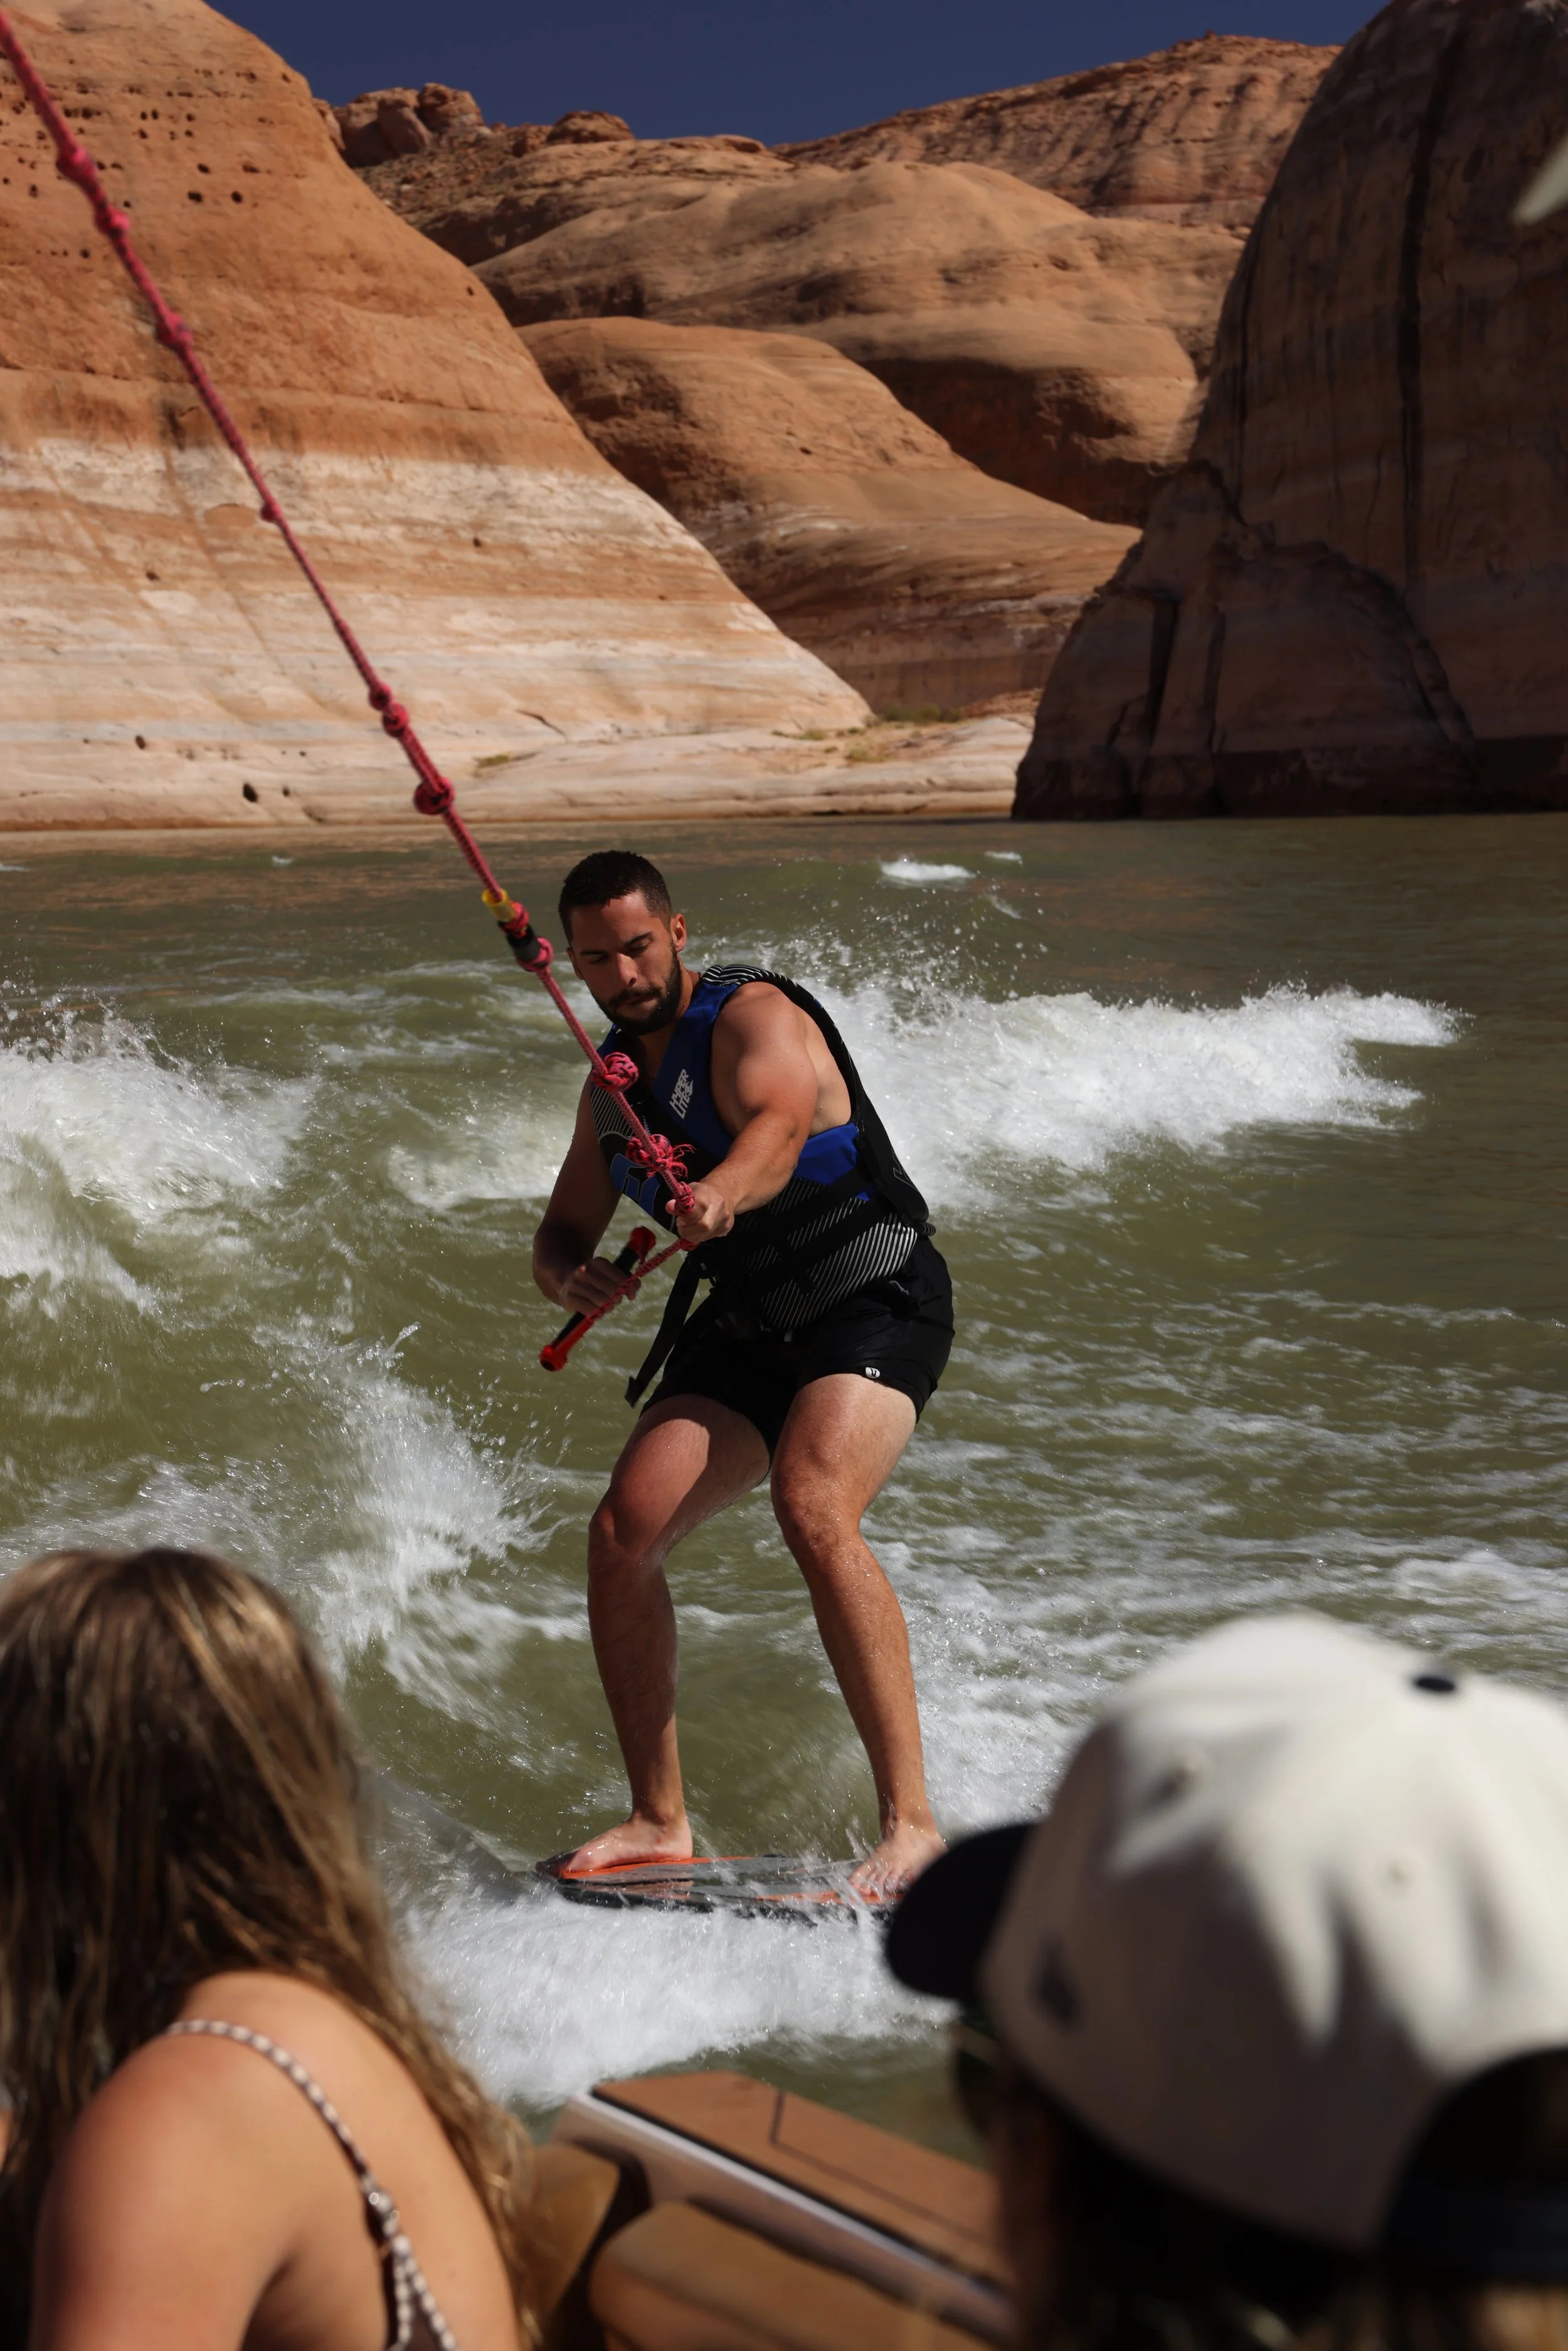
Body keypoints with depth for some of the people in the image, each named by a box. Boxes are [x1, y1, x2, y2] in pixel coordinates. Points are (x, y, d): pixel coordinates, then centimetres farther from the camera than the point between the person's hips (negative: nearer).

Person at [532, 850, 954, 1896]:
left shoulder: (751, 1015, -13)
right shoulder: (614, 1079, 10)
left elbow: (782, 1121, -35)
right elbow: (564, 1230, 16)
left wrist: (720, 1193, -58)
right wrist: (572, 1276, -10)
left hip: (875, 1299, -7)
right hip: (750, 1326, 7)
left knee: (813, 1509, -32)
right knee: (622, 1532, -9)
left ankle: (911, 1822, -30)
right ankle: (661, 1822, 3)